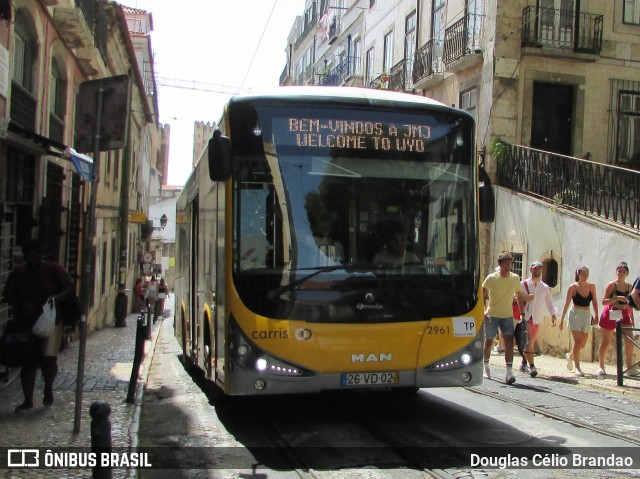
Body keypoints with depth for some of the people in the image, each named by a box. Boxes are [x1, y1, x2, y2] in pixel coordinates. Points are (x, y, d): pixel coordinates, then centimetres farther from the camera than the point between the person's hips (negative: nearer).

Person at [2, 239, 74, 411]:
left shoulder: (54, 269, -4)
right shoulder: (17, 273, 3)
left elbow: (70, 288, -5)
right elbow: (8, 295, 0)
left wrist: (57, 297, -25)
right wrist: (22, 303, -19)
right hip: (25, 324, 3)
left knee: (48, 359, -11)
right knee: (28, 362, 4)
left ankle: (48, 388, 18)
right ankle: (28, 400, 16)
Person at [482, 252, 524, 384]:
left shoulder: (515, 278, 3)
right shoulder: (491, 278, -7)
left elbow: (519, 296, 14)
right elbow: (482, 296, -5)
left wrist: (522, 313, 10)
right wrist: (483, 311, -16)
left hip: (508, 316, 2)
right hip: (492, 315, -2)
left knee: (509, 342, -12)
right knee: (489, 341, 10)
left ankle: (509, 372, -17)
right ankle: (486, 367, 32)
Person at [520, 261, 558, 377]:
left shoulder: (545, 287, 10)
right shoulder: (523, 284, 1)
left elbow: (549, 302, 10)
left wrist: (553, 315, -1)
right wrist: (526, 298, -18)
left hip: (536, 319, 4)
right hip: (525, 317, -4)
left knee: (530, 343, 11)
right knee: (528, 342, -14)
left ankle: (524, 364, 27)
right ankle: (532, 366, -16)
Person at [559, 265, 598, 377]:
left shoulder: (591, 286, 4)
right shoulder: (573, 287, -6)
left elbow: (594, 302, 6)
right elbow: (567, 303, -4)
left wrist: (596, 315, -6)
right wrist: (562, 320, -5)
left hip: (587, 315, 4)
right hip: (575, 314, -4)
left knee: (583, 343, 9)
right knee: (578, 341, -11)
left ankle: (570, 356, 37)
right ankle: (577, 367, -5)